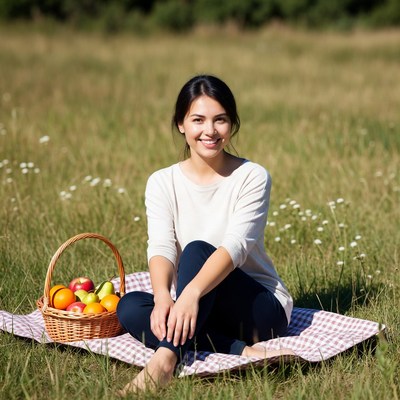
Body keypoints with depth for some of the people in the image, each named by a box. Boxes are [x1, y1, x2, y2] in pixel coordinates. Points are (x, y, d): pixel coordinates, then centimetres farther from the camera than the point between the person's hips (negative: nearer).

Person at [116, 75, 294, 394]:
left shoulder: (252, 177, -8)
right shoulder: (162, 183, 2)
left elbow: (236, 245, -23)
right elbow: (161, 247, -14)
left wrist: (192, 292, -42)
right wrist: (162, 296, -36)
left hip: (261, 308, -4)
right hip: (198, 312, 4)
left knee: (197, 250, -29)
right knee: (129, 307, -24)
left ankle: (165, 359, -43)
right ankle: (243, 351, -32)